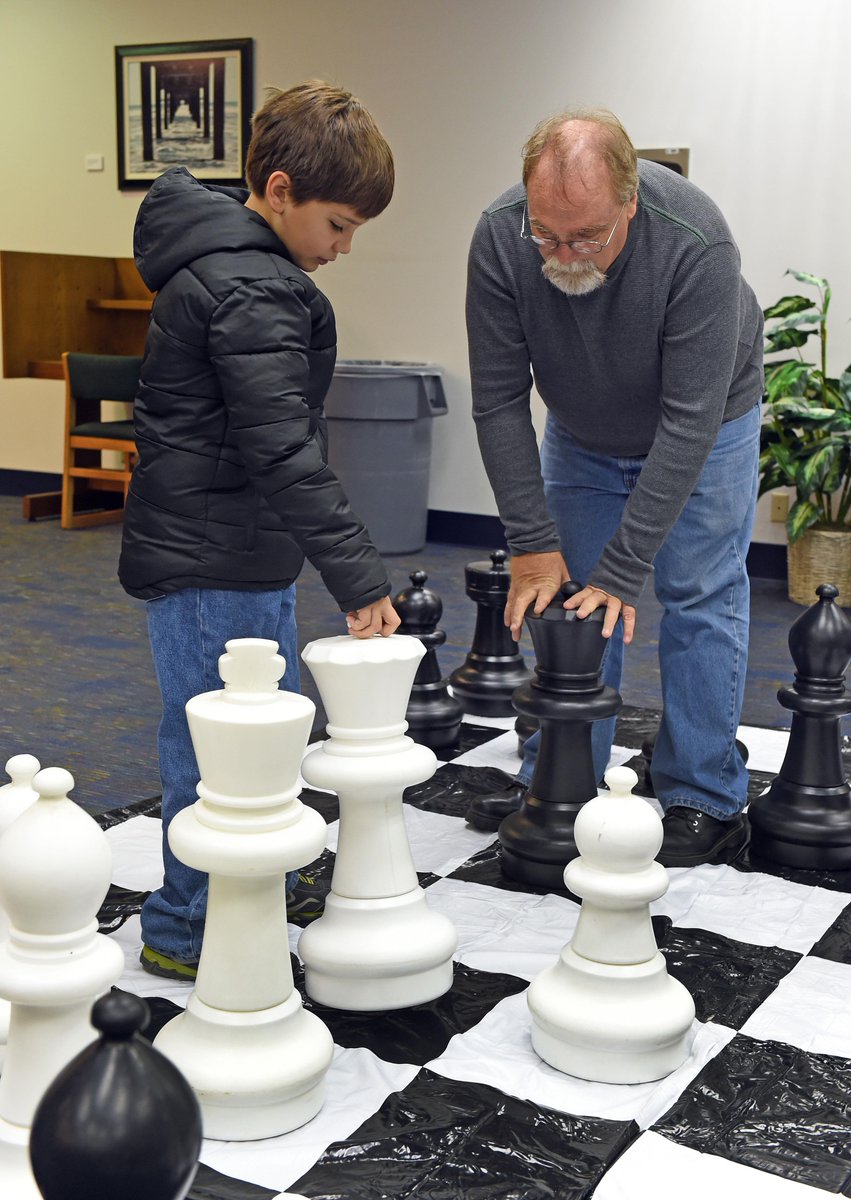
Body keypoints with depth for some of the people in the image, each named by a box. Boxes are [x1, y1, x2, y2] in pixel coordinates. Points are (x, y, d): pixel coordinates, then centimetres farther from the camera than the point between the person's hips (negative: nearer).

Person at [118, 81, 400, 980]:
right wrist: (359, 578, -26)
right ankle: (186, 932, 16)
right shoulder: (253, 291, -21)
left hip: (240, 549, 11)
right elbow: (283, 451, -28)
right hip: (212, 564, -11)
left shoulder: (219, 258, 12)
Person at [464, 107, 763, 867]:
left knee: (701, 598, -4)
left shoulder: (696, 244, -38)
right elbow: (499, 401, -21)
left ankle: (705, 803, 7)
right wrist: (532, 543, -23)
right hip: (582, 431, 3)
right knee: (566, 597, 5)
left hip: (703, 424, -3)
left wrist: (624, 567, -35)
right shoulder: (500, 238, -29)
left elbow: (690, 419, -35)